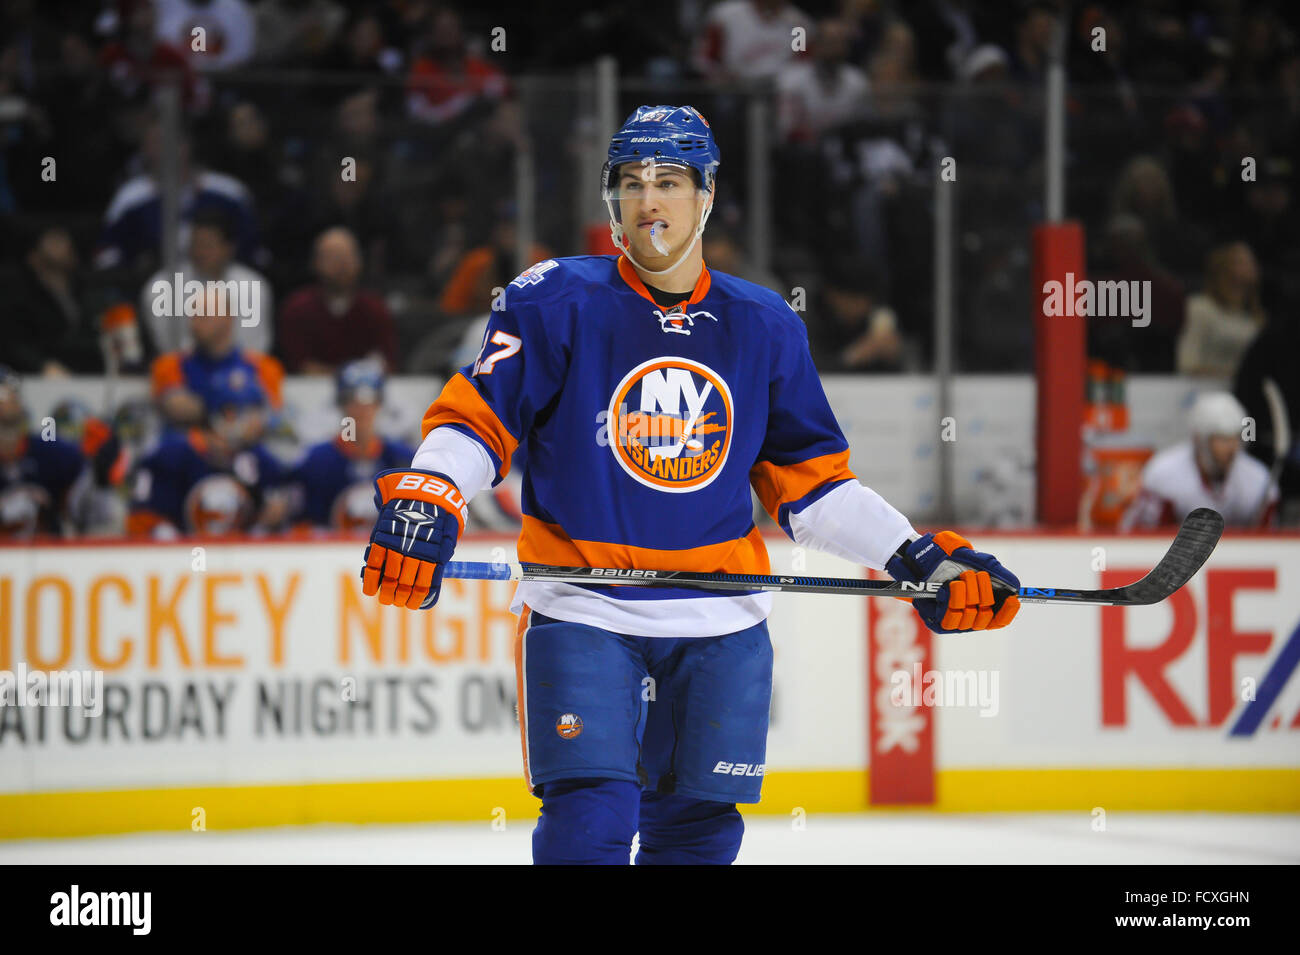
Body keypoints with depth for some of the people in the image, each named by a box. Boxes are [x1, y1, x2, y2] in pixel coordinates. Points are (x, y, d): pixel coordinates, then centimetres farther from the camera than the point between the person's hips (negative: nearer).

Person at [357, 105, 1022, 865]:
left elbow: (810, 483, 13)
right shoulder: (559, 301, -3)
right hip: (583, 610, -3)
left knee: (700, 829, 7)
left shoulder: (764, 326, 7)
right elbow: (475, 419, -4)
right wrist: (424, 503, -23)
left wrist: (922, 559, 6)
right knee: (590, 818, -15)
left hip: (721, 621, 3)